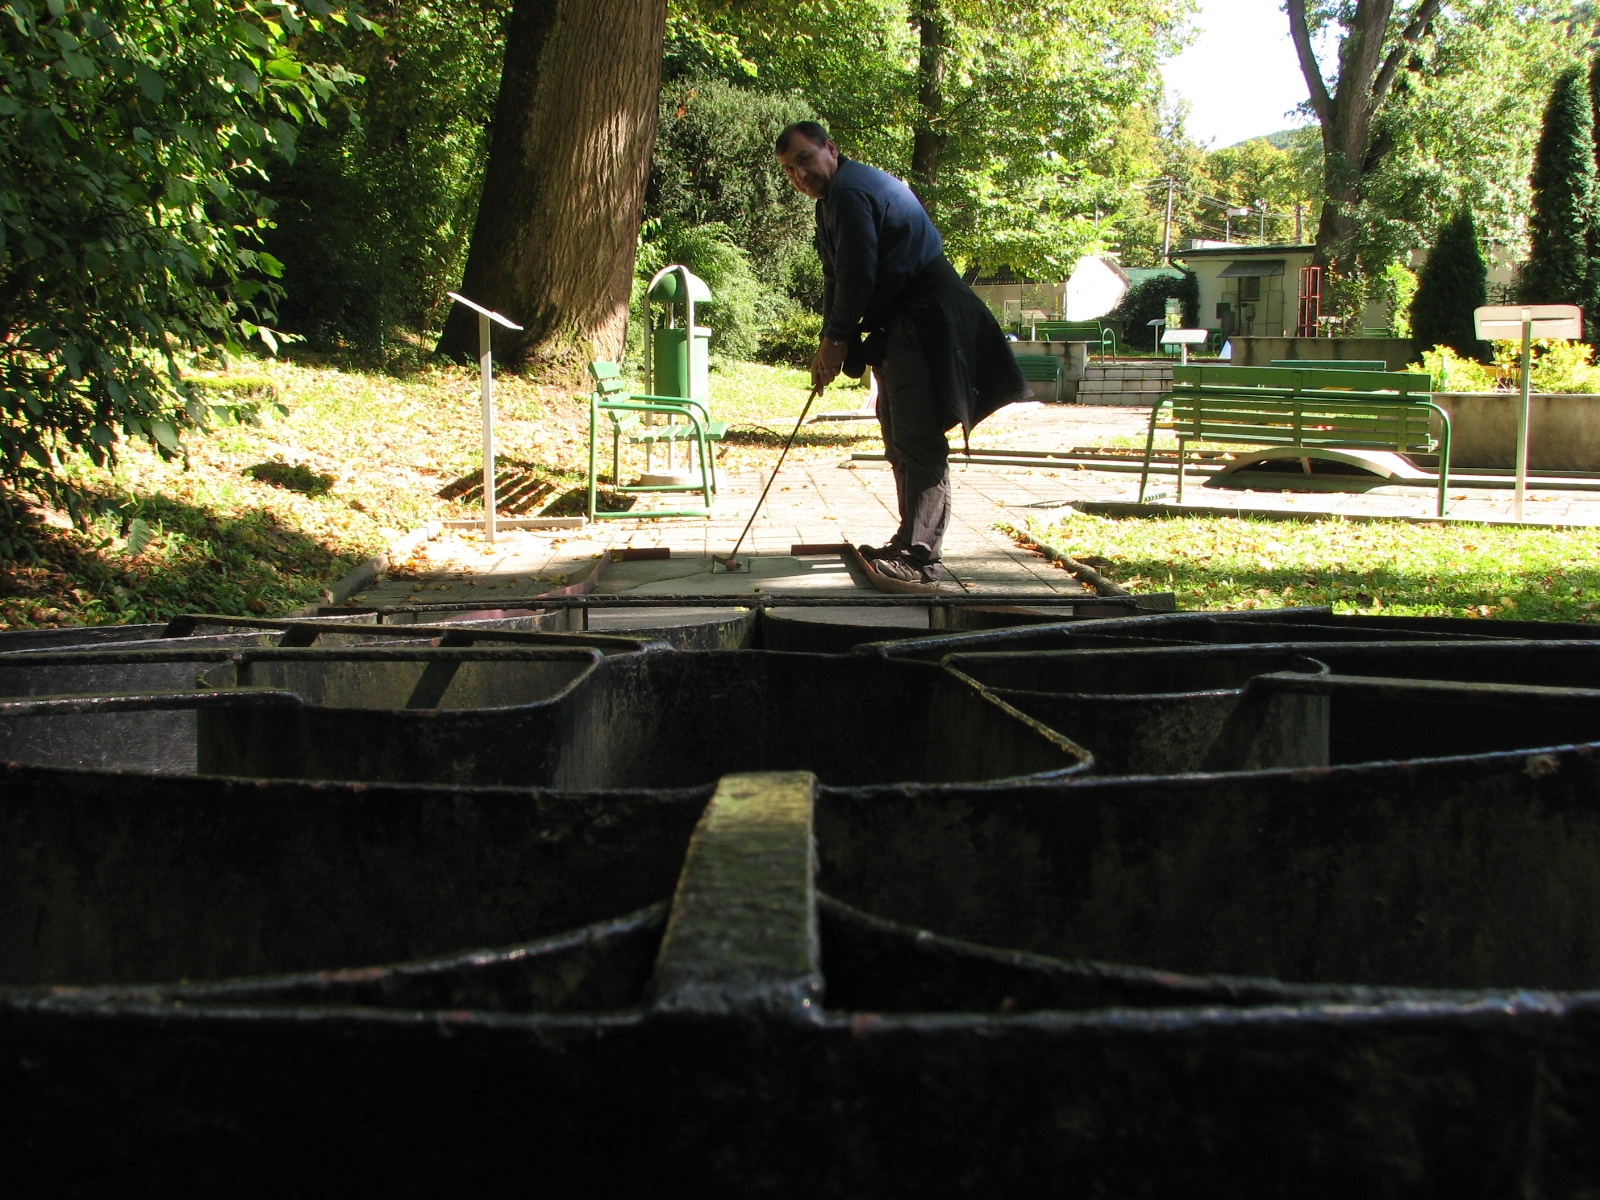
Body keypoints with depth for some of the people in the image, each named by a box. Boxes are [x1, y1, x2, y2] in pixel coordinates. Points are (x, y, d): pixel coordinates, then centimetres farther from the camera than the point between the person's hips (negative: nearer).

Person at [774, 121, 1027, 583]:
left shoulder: (850, 190, -15)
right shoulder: (834, 196, 19)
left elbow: (856, 274, -20)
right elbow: (837, 279, 20)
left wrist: (837, 340, -9)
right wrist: (828, 346, 11)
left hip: (924, 323, -12)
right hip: (900, 327, 12)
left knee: (919, 442, -14)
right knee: (900, 442, 16)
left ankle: (920, 555, -16)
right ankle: (911, 541, 24)